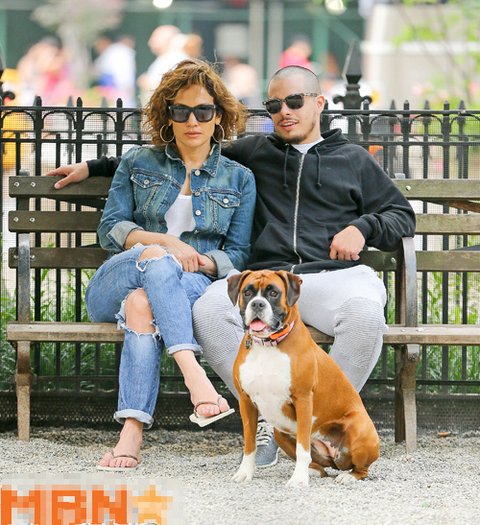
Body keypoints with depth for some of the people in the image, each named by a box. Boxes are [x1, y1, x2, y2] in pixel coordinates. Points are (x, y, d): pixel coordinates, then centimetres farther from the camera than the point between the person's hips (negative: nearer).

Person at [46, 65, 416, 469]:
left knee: (366, 315, -38)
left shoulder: (354, 160, 25)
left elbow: (403, 215, 26)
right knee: (208, 311, -32)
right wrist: (97, 167, 32)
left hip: (333, 273, -1)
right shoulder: (253, 154, 27)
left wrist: (362, 227, 4)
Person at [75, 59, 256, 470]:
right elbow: (110, 229, 7)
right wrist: (165, 243, -11)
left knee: (142, 303, -39)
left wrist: (201, 262, -10)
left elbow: (238, 254, 12)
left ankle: (133, 431, -52)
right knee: (154, 258, -39)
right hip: (115, 283, 1)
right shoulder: (138, 164, 18)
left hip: (194, 286, -1)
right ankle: (194, 374, -55)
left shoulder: (239, 179, 17)